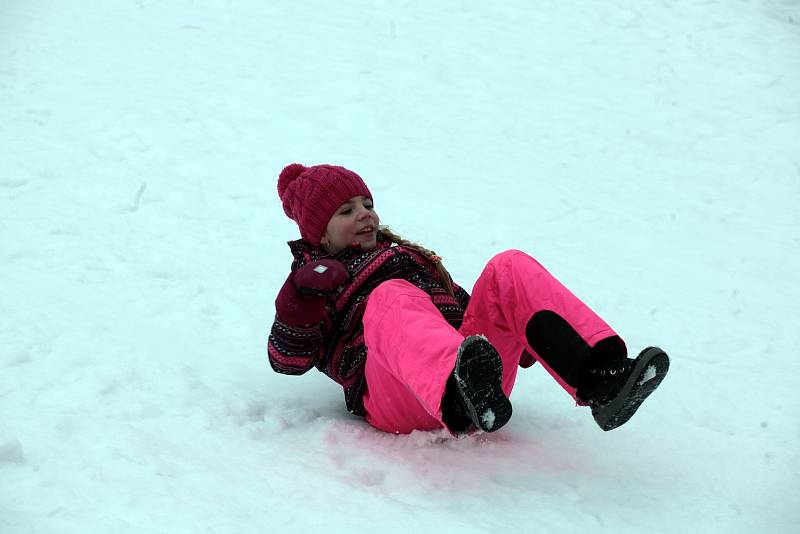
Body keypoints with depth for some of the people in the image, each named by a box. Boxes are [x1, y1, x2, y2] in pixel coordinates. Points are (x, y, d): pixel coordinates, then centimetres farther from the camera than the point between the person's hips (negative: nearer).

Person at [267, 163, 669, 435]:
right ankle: (466, 397, -71)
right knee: (391, 297, -36)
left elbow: (459, 304, 35)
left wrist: (517, 338, 15)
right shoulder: (316, 277, 27)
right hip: (396, 399, -5)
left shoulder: (405, 256, 41)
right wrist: (301, 295, -7)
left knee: (511, 268, -17)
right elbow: (287, 361, 11)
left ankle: (600, 381, -40)